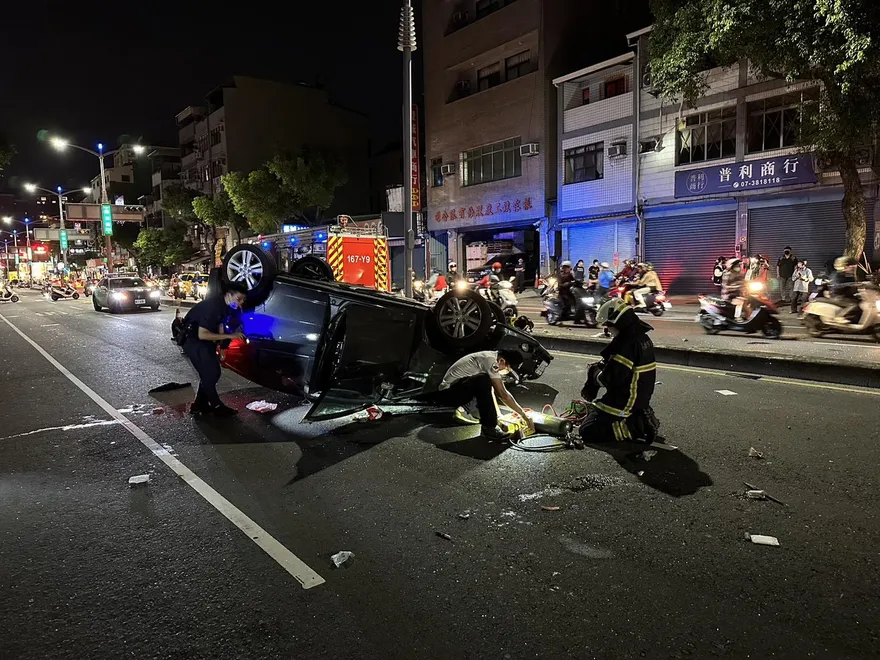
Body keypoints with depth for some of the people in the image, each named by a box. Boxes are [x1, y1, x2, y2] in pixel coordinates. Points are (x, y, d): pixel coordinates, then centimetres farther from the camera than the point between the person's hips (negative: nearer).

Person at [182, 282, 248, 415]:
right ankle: (216, 406, 1)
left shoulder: (225, 306, -3)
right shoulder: (213, 305, -30)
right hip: (192, 338, -9)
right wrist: (229, 336, -30)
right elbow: (202, 335, -31)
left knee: (212, 370, 10)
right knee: (209, 372, -10)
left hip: (203, 338, 9)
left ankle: (200, 404, 19)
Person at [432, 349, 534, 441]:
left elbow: (493, 391, 15)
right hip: (447, 393, -10)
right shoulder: (490, 360, -23)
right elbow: (503, 394, -24)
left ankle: (462, 409, 17)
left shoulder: (491, 358, 5)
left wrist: (497, 415, 12)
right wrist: (524, 416, -18)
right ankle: (489, 428, -23)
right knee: (484, 381, -30)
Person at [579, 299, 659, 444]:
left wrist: (596, 374, -3)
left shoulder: (627, 344, -26)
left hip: (625, 400, -9)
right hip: (640, 396, 10)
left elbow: (608, 379, -24)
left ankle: (637, 426, -7)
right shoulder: (642, 337, 5)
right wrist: (599, 368, 4)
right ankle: (639, 417, 15)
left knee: (588, 432, -6)